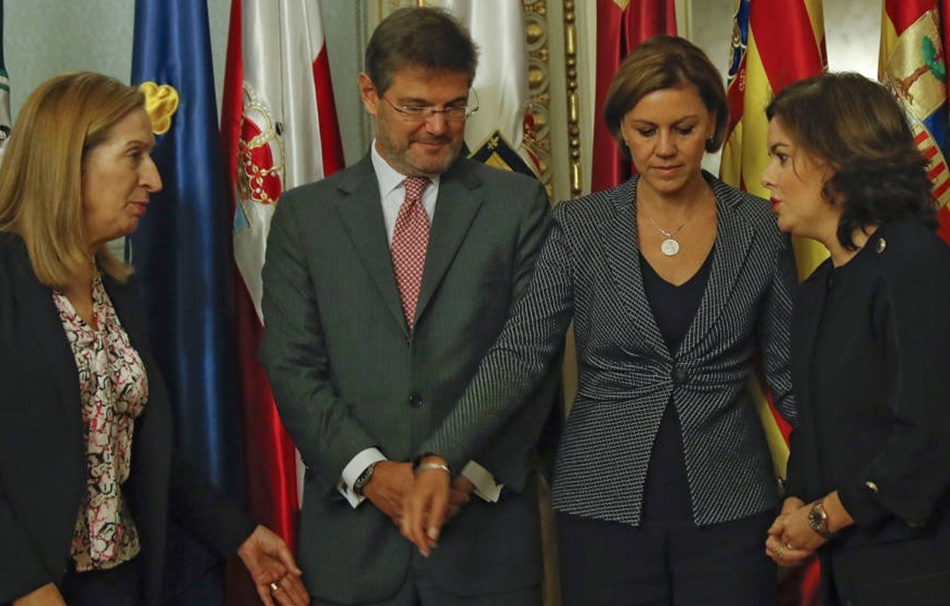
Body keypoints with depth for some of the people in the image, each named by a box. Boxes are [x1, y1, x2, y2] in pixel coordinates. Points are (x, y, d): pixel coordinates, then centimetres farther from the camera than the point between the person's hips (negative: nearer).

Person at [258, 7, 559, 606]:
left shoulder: (518, 203, 4)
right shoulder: (304, 214, 6)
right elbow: (292, 365, 0)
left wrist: (473, 470, -10)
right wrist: (368, 470, -11)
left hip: (487, 521, 0)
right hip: (352, 524, 1)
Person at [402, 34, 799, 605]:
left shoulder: (761, 229, 0)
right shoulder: (581, 227, -2)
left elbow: (788, 369, 5)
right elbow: (518, 355, -8)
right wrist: (439, 458, -20)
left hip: (728, 509, 1)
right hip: (606, 504, 0)